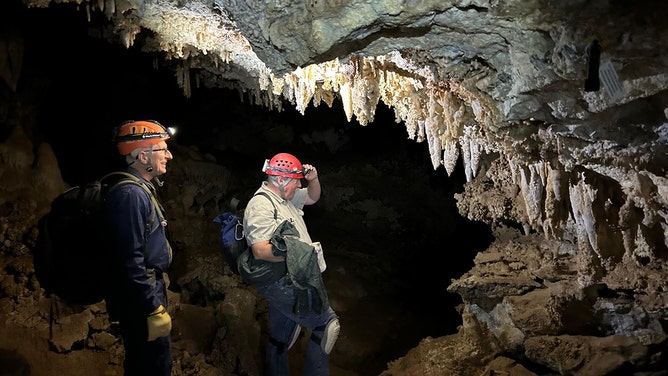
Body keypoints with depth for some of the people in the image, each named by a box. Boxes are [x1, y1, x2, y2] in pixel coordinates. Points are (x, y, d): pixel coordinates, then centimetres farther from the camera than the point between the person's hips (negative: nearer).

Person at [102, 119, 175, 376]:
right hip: (141, 300, -10)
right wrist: (154, 310, -25)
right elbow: (131, 261, -27)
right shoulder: (131, 194, -22)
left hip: (146, 294, 10)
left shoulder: (140, 190, 12)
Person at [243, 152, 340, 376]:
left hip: (286, 283, 10)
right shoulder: (261, 205, -17)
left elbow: (312, 197, 28)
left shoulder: (284, 198, 13)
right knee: (327, 323, -8)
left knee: (280, 338, 17)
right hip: (283, 285, -10)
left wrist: (313, 179, 8)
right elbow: (260, 251, -26)